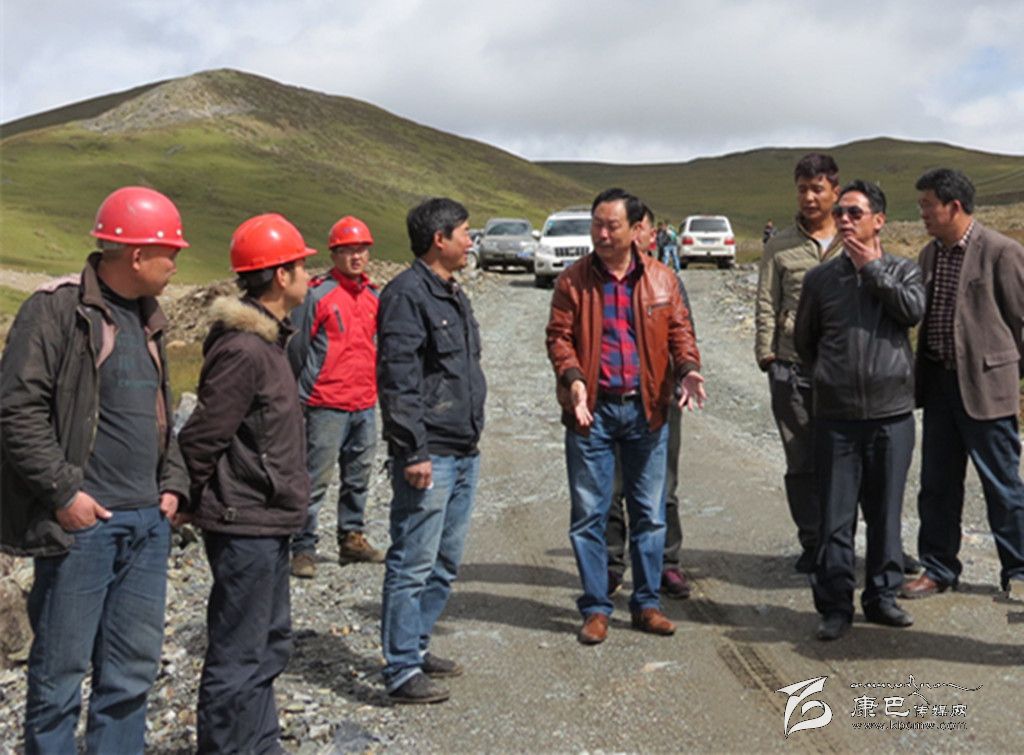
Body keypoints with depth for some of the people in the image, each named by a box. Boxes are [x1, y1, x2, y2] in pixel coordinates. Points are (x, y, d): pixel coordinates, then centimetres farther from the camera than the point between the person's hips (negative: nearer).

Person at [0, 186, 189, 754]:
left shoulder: (146, 316, 15)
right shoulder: (56, 309, -9)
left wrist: (172, 482, 10)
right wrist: (63, 492, -16)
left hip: (148, 522, 7)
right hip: (82, 522, -7)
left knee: (134, 666, 13)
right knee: (61, 666, 4)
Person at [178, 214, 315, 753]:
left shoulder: (267, 340, 12)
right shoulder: (244, 350, -21)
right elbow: (200, 438, -21)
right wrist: (199, 502, -7)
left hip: (266, 524, 11)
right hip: (246, 526, -11)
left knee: (270, 642, 21)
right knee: (238, 658, 0)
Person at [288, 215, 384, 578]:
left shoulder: (373, 295, 12)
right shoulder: (316, 294, -8)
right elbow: (296, 349, -6)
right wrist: (298, 396, -5)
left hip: (365, 405, 7)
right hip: (327, 406, -7)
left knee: (358, 477, 15)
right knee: (316, 479, -4)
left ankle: (352, 538, 28)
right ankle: (303, 548, 3)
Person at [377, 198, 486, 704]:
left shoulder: (453, 294, 18)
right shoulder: (407, 294, -12)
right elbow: (397, 381, -18)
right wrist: (414, 451, -20)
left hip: (464, 452, 10)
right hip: (429, 454, -10)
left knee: (446, 562, 16)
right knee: (414, 564, -4)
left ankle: (416, 645, 28)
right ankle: (402, 671, 4)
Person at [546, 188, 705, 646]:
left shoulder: (662, 279, 6)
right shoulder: (573, 280, 0)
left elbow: (679, 329, 7)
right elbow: (559, 336, -3)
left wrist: (688, 367, -12)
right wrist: (572, 376, -20)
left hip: (646, 408, 2)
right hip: (591, 409, -2)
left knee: (650, 512, 9)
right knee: (589, 513, 3)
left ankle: (646, 603, 23)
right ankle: (595, 608, 15)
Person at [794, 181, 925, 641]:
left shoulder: (902, 270, 5)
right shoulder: (820, 278, 6)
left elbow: (914, 310, -16)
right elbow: (803, 340, 15)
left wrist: (872, 267, -10)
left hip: (892, 413, 0)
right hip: (836, 416, 0)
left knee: (885, 511, 10)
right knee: (835, 516, 2)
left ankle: (882, 596, 24)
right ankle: (835, 606, 11)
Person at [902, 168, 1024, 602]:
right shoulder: (930, 254, 10)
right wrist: (922, 378, 11)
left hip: (985, 386, -6)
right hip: (939, 384, 6)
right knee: (937, 484, 12)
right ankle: (938, 569, 24)